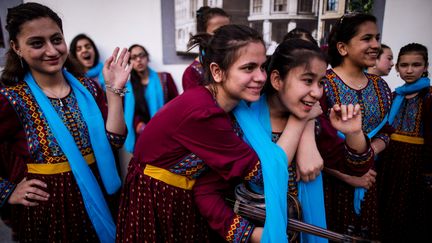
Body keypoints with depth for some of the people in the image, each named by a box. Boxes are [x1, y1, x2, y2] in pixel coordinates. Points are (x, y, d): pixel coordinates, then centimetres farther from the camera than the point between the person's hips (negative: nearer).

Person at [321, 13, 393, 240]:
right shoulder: (322, 84, -17)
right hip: (327, 182, -6)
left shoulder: (381, 87, 4)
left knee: (364, 234, 20)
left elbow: (384, 133, 12)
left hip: (366, 183, 6)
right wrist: (347, 175, -15)